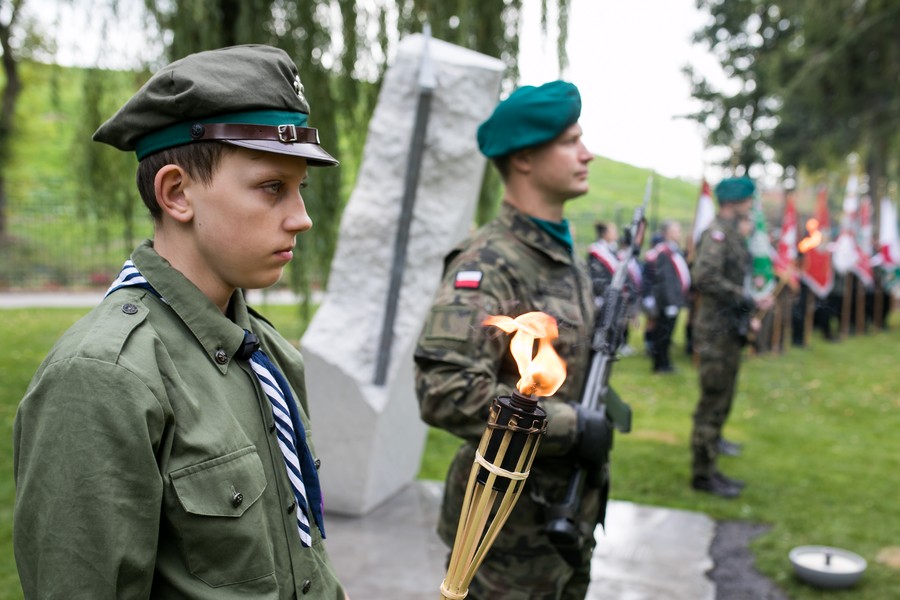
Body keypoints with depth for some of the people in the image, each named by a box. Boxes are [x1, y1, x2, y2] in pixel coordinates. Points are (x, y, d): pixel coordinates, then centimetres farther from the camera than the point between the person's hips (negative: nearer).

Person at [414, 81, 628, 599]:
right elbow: (445, 391, -33)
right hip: (513, 532, -8)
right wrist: (571, 425, -26)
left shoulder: (571, 258, 8)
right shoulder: (487, 263, -21)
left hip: (572, 513, 8)